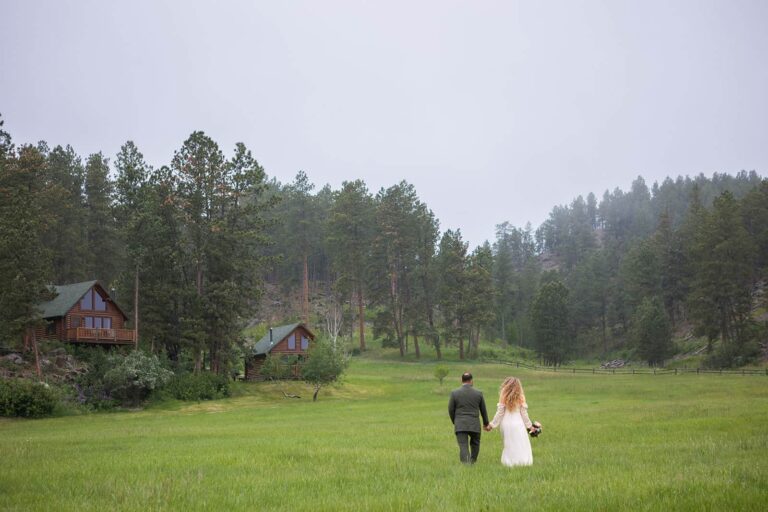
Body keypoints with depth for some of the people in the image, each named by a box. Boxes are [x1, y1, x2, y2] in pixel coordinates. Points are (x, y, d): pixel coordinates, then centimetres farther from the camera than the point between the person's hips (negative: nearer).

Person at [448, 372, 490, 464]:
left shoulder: (454, 393, -3)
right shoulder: (478, 393, 1)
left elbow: (450, 410, 2)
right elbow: (483, 410, 11)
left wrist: (454, 422, 19)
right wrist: (486, 423, 27)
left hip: (460, 425, -1)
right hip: (474, 425, 1)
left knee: (463, 447, -3)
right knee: (475, 443, 23)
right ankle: (472, 462, 25)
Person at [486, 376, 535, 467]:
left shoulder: (503, 398, -5)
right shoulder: (520, 398, -2)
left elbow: (499, 413, -2)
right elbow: (524, 414, 2)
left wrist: (492, 425, 7)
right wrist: (529, 425, 14)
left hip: (506, 424, 0)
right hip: (518, 424, 0)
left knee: (508, 445, 10)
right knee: (521, 445, 5)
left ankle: (509, 461, 6)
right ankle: (522, 461, -2)